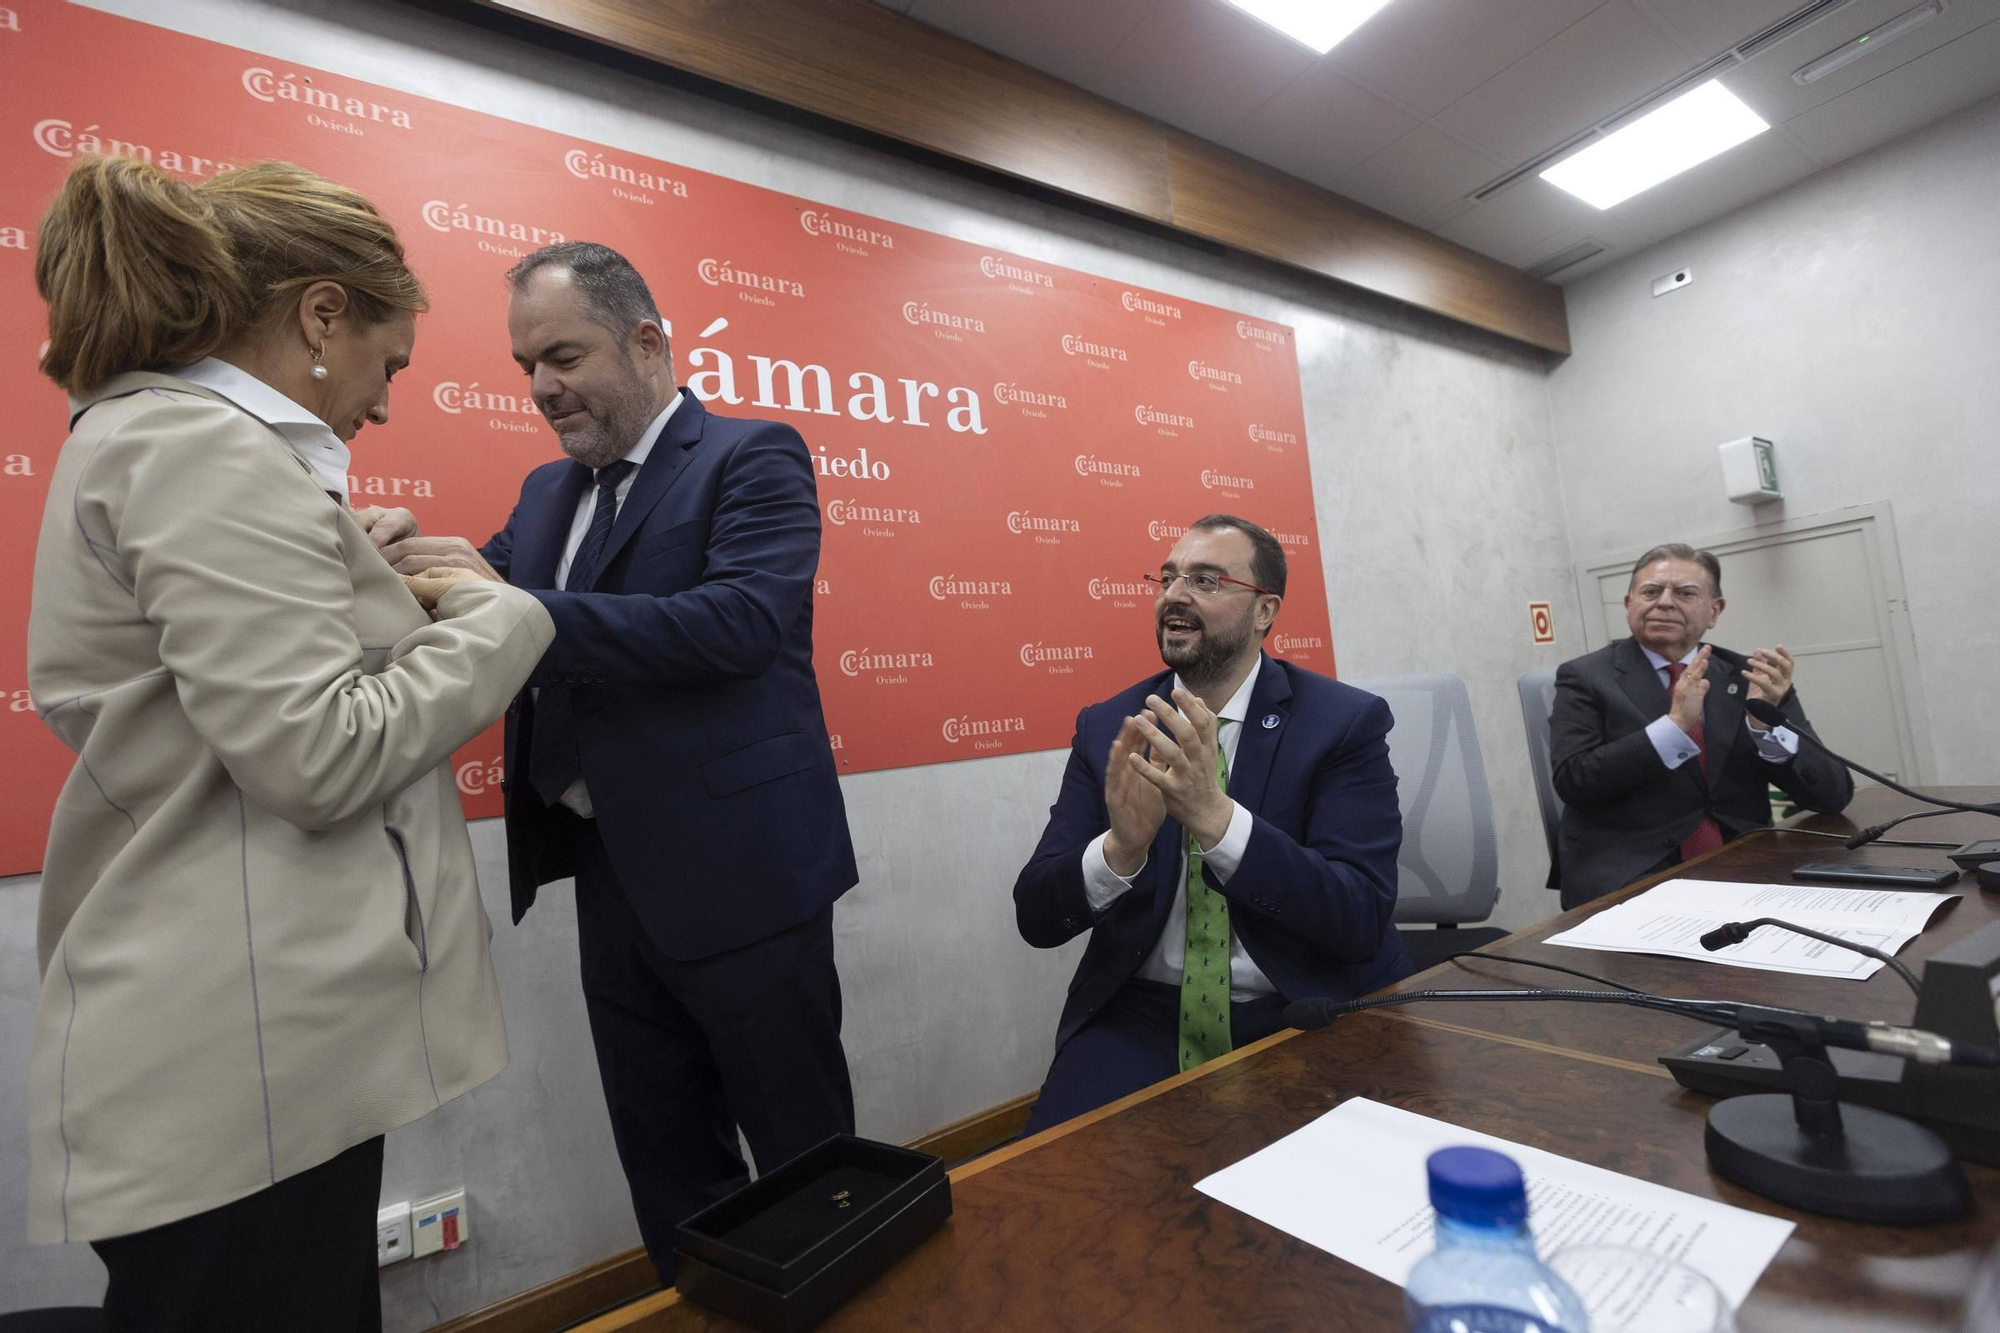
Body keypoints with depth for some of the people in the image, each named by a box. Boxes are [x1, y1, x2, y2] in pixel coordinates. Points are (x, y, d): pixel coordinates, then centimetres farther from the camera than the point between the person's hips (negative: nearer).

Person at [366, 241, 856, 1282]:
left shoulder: (753, 458, -7)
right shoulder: (549, 491, 15)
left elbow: (740, 620, -24)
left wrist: (517, 606, -27)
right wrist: (414, 560, -12)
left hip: (734, 873, -6)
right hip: (610, 877, 7)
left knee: (808, 1156, 11)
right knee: (663, 1161, 21)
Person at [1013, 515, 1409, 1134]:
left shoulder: (1347, 721, -6)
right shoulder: (1107, 727, 0)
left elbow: (1363, 920, -15)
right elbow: (1036, 918, -4)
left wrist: (1216, 817, -30)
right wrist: (1120, 849, -26)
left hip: (1307, 1014, 0)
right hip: (1143, 1017, 1)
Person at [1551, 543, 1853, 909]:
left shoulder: (1749, 677, 8)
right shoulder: (1587, 678, -1)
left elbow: (1833, 795, 3)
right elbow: (1574, 783, -15)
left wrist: (1767, 723, -14)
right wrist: (1674, 725, -22)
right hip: (1630, 878, -4)